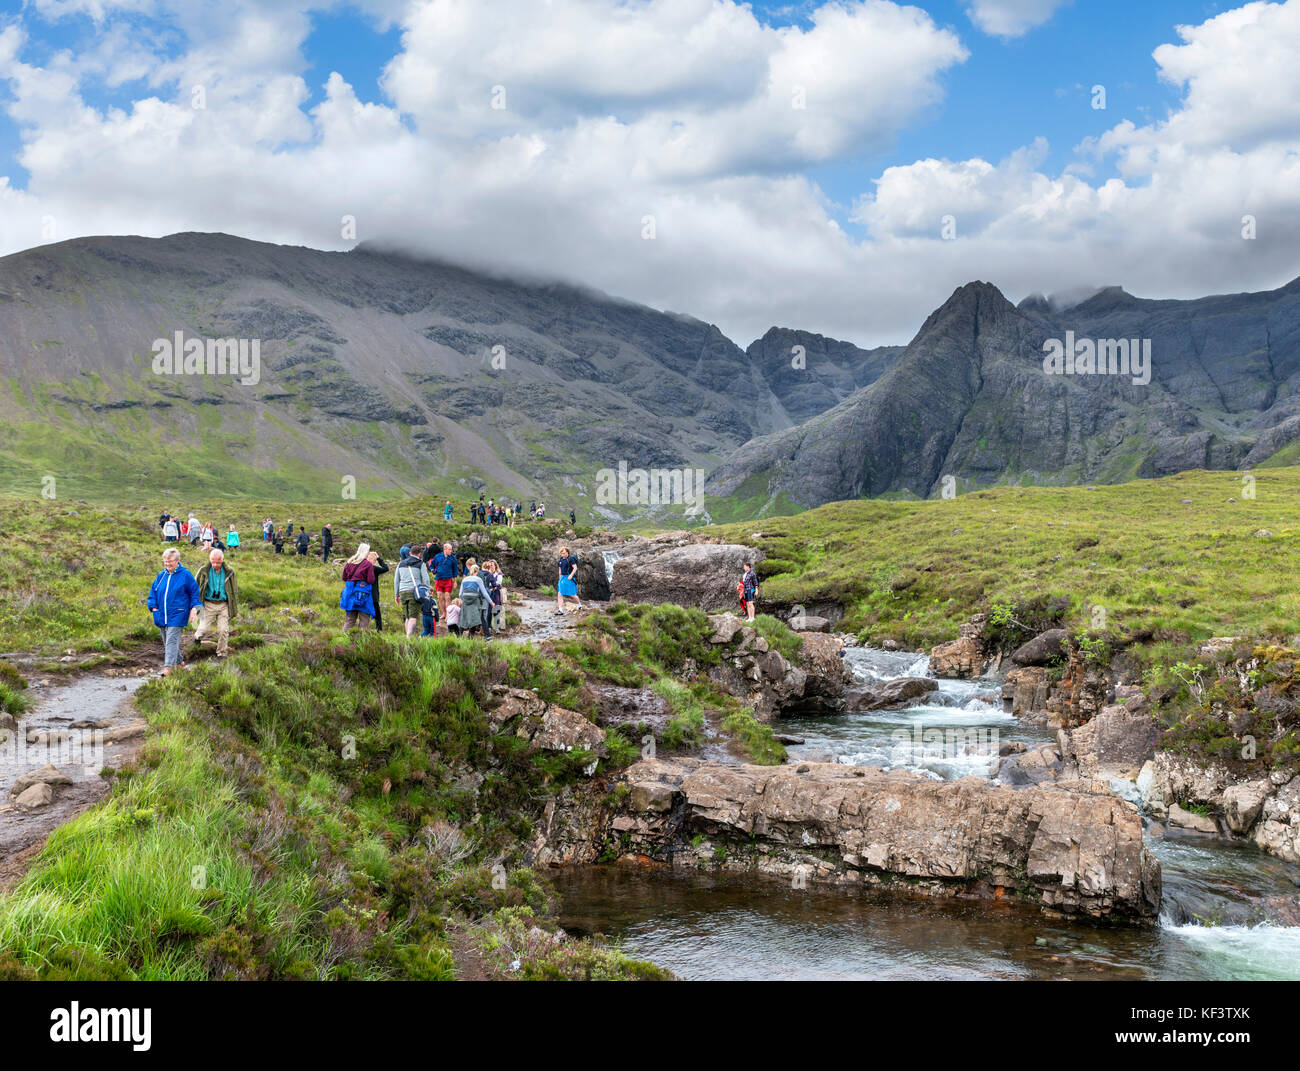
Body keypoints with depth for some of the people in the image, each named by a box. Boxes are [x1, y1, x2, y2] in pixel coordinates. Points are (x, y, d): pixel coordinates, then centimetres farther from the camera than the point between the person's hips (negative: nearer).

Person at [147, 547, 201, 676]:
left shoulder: (185, 575, -2)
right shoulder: (161, 575, 10)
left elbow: (194, 592, 3)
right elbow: (153, 592, 17)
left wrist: (193, 609, -4)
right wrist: (154, 607, 5)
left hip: (176, 616, -6)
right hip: (161, 615, 6)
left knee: (171, 641, -14)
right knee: (166, 642, 12)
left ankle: (168, 667, -18)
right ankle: (179, 663, 26)